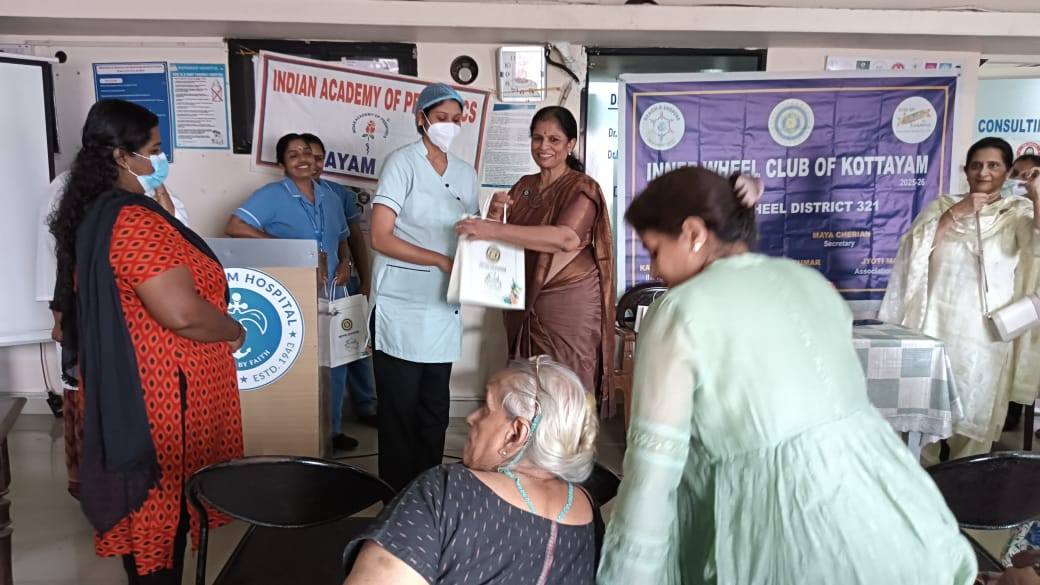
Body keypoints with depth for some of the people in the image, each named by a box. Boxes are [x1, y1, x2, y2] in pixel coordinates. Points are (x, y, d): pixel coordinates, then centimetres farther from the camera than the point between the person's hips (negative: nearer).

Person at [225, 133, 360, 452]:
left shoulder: (330, 197, 12)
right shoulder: (272, 195, -9)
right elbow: (234, 227, -20)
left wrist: (345, 263, 3)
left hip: (330, 298, 7)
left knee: (335, 365, 15)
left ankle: (331, 430, 32)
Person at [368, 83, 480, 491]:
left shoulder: (466, 173, 13)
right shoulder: (402, 163, -5)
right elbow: (380, 237, -13)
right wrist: (440, 260, -19)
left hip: (443, 308, 6)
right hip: (401, 308, -5)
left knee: (435, 411, 12)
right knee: (400, 411, 2)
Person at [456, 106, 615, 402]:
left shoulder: (582, 188, -7)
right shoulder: (523, 186, 12)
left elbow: (566, 237, -27)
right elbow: (507, 241, 15)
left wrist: (494, 230, -33)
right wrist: (495, 214, -7)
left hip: (568, 300, -5)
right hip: (523, 301, 6)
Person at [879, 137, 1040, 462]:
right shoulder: (942, 206, 8)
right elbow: (916, 248, -7)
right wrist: (955, 212, -13)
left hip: (984, 333, -1)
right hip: (935, 325, 1)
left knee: (975, 411, 7)